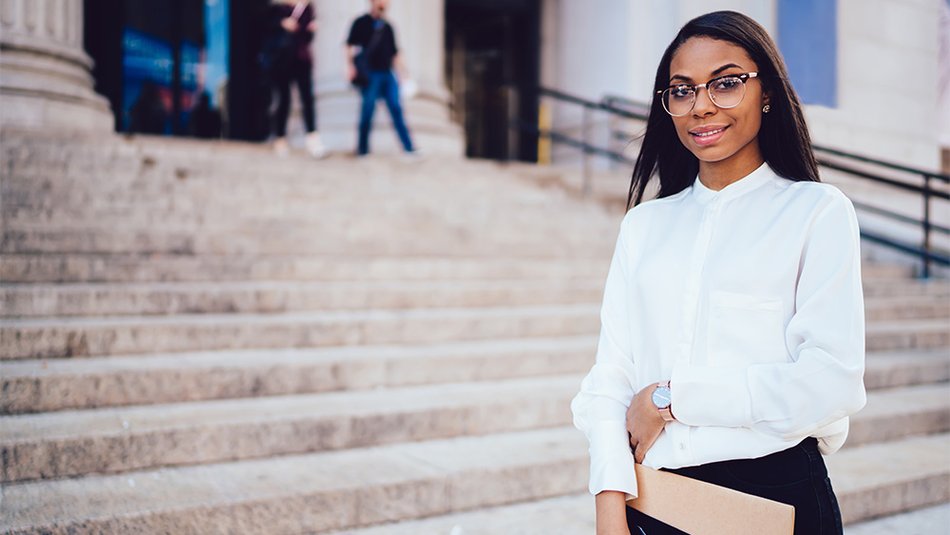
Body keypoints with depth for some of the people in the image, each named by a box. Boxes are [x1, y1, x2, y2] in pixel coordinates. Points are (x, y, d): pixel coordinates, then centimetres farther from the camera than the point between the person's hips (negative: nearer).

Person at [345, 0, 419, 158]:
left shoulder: (387, 28, 15)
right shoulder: (361, 23, 2)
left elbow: (394, 53, 19)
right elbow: (350, 45, -3)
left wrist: (403, 74, 15)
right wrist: (350, 66, -16)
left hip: (387, 74, 4)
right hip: (369, 74, -4)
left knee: (396, 109, -1)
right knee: (368, 109, -3)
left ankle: (409, 147, -3)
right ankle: (362, 149, 9)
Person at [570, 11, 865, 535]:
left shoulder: (818, 211, -2)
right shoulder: (643, 224, 9)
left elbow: (833, 379, -13)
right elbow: (609, 377, 2)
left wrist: (670, 398, -11)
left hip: (774, 491, -3)